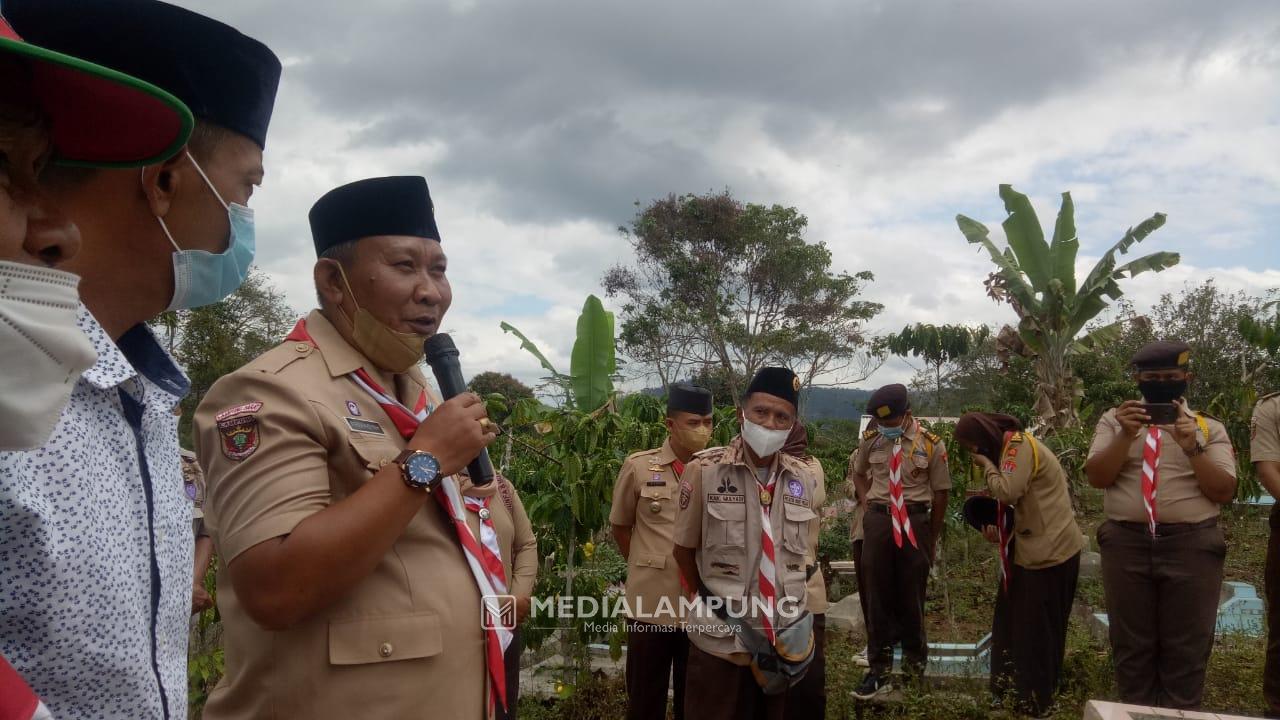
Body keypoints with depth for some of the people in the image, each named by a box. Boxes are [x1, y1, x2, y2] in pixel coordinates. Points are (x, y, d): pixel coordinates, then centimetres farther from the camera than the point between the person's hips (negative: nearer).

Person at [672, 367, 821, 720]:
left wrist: (793, 603, 8)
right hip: (720, 639, -3)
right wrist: (714, 603, 6)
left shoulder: (804, 479, 0)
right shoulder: (703, 470, -12)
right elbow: (683, 549, -2)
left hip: (785, 638, 4)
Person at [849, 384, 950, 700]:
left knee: (911, 593, 10)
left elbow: (940, 493, 0)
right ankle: (879, 669, 13)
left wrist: (932, 538, 4)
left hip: (914, 521, -2)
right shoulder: (870, 441, 2)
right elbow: (859, 473, 22)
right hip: (878, 520, 2)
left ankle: (914, 660, 31)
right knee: (878, 594, 5)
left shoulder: (931, 444, -6)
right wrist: (866, 504, 6)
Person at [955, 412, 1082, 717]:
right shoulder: (1010, 448, 15)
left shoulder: (1019, 445, -15)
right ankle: (1012, 694, 22)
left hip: (1049, 550, -10)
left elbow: (1008, 492, -25)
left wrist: (986, 464, -11)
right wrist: (999, 529, 6)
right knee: (1013, 622, 13)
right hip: (1035, 547, 10)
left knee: (1037, 629, -1)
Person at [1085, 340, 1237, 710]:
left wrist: (1191, 448, -16)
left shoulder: (1209, 428, 7)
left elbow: (1224, 491, -3)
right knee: (1131, 646, 12)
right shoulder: (1115, 420, 7)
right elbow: (1096, 477, -3)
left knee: (1186, 651, 9)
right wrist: (1126, 436, -16)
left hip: (1191, 547, 0)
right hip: (1126, 543, 1)